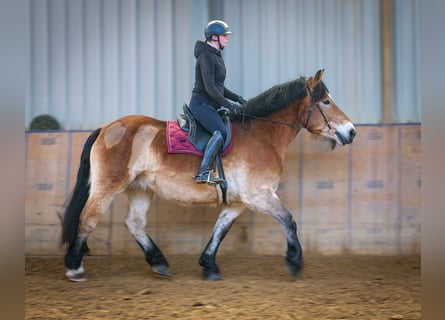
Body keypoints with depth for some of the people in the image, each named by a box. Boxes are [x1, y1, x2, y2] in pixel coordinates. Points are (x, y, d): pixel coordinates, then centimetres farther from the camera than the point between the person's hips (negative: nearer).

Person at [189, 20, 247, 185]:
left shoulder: (216, 56, 17)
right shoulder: (206, 56, -14)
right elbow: (210, 87, -21)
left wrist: (237, 98, 14)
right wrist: (228, 104, -21)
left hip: (209, 106, 11)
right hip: (201, 104, -11)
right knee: (221, 132, -29)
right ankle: (203, 172, -32)